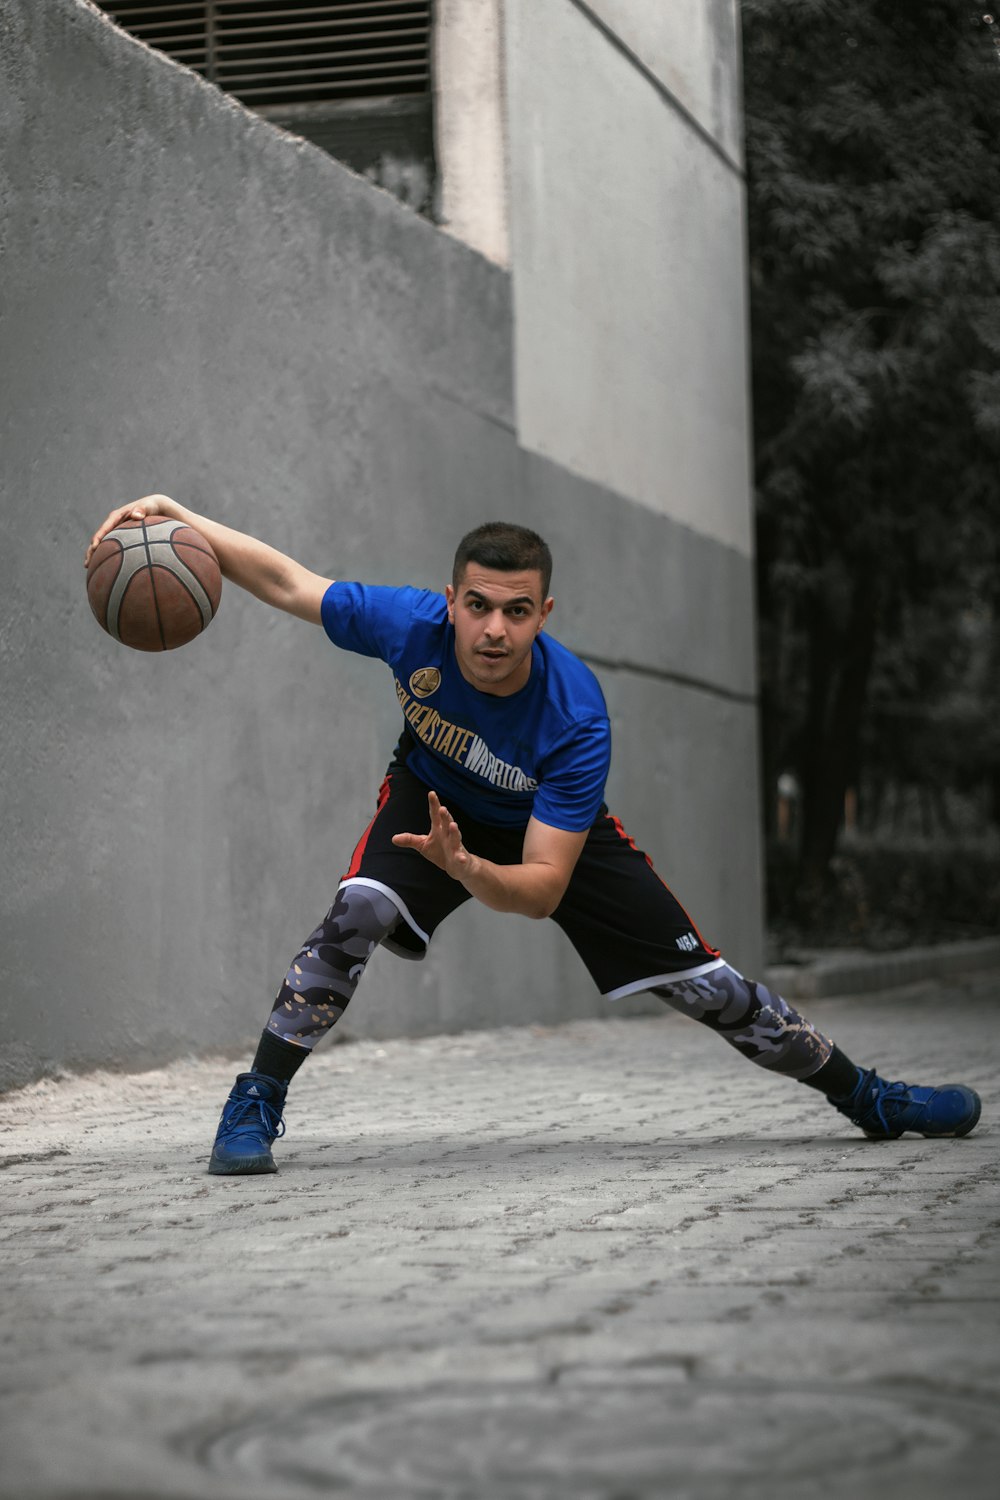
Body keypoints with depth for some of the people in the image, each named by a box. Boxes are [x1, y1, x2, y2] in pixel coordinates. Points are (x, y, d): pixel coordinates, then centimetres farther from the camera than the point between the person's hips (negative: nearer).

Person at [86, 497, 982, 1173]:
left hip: (555, 832, -1)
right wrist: (178, 519, -31)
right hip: (433, 797, 1)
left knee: (701, 982, -3)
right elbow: (287, 580, -20)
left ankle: (866, 1098, 19)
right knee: (360, 912, -32)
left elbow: (543, 889, -38)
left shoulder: (577, 717, -38)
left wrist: (466, 870, -58)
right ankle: (255, 1107, -16)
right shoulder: (412, 625, -33)